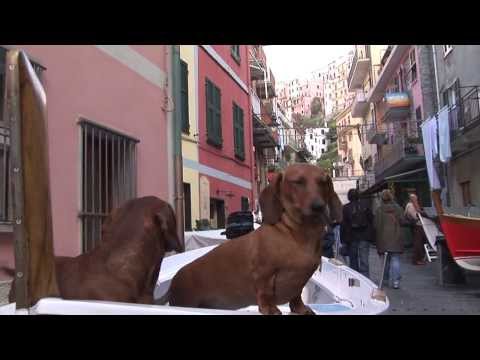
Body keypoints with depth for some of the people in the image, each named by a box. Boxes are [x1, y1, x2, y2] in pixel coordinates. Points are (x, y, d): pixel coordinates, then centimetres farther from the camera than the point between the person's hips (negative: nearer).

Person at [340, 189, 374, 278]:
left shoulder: (345, 208, -3)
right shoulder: (365, 207, 3)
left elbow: (343, 225, -3)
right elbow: (371, 222, 5)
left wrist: (343, 239, 1)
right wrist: (371, 237, 9)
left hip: (351, 238, -1)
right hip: (364, 238, 1)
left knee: (353, 261, 11)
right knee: (364, 260, -2)